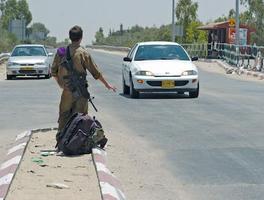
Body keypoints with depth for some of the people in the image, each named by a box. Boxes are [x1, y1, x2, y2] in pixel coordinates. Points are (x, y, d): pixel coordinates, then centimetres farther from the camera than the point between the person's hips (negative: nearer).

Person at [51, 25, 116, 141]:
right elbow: (95, 72, -3)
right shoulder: (83, 53, -8)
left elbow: (54, 72, 10)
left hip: (66, 91, 3)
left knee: (64, 117, 12)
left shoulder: (61, 52, 2)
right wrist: (107, 84, 8)